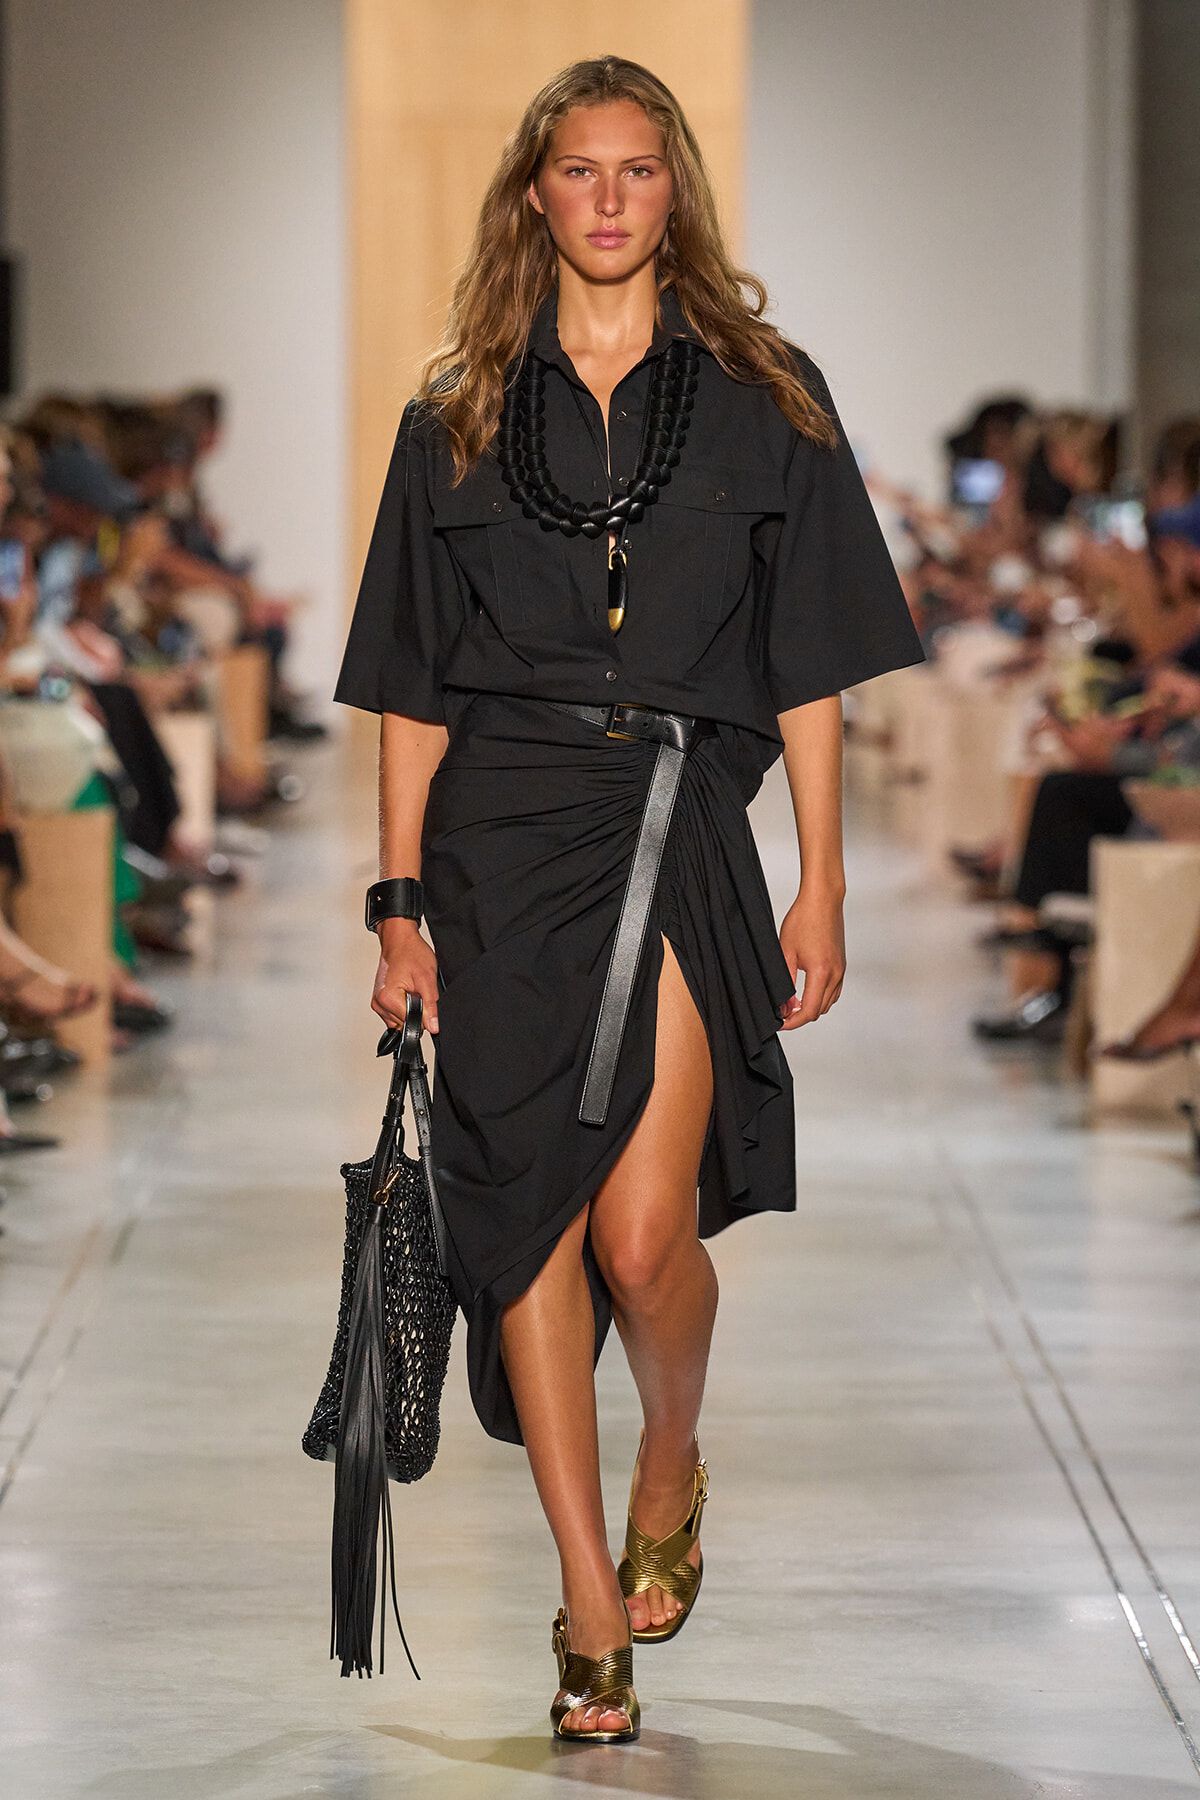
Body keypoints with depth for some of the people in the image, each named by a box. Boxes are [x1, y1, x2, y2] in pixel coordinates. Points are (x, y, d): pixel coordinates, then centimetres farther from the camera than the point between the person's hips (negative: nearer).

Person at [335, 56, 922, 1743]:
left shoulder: (763, 395, 7)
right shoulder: (460, 415, 10)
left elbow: (810, 668, 6)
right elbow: (413, 686, 10)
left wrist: (822, 889, 1)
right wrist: (402, 902, 4)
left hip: (682, 831, -2)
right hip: (499, 839, 2)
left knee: (644, 1235, -11)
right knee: (528, 1220, -1)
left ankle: (673, 1461, 22)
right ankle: (592, 1601, 8)